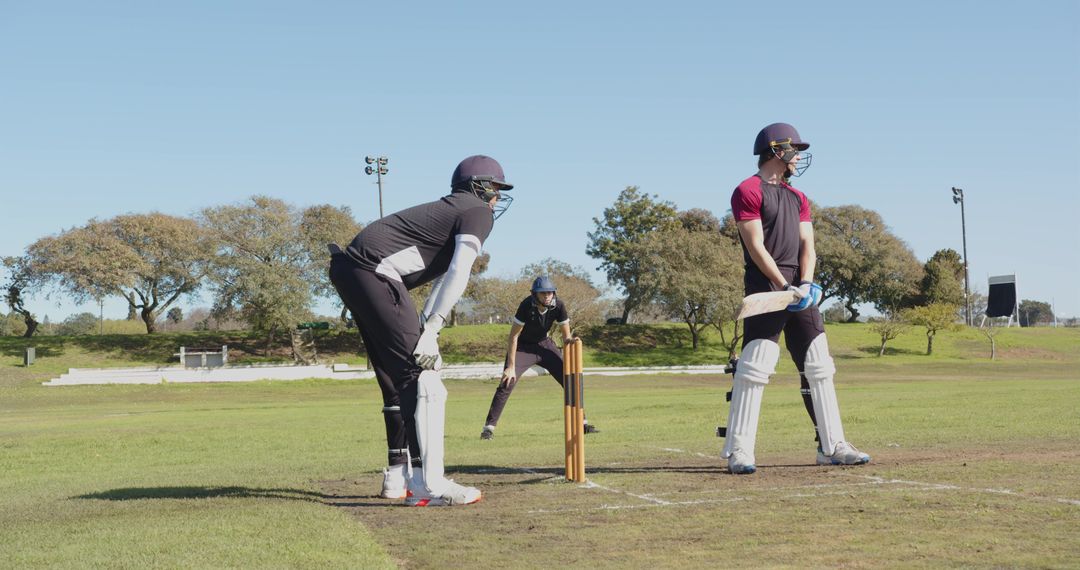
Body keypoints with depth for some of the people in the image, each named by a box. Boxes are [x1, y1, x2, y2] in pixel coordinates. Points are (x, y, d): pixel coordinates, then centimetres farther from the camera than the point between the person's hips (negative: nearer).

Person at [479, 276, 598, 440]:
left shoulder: (558, 305, -19)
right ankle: (489, 427, -14)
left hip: (545, 345, 4)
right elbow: (513, 336, -24)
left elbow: (566, 336, -9)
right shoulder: (527, 306, -28)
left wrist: (570, 340, -33)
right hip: (522, 346, -4)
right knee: (507, 383, -19)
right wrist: (511, 366, -27)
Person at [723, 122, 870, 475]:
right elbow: (756, 247, -11)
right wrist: (786, 288, -18)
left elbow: (807, 244, 11)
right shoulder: (748, 191, -3)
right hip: (765, 287, -8)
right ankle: (738, 451, -11)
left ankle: (832, 446, 13)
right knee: (754, 367, -13)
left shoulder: (798, 198, 21)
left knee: (819, 367, 7)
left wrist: (805, 284, -8)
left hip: (801, 291, 8)